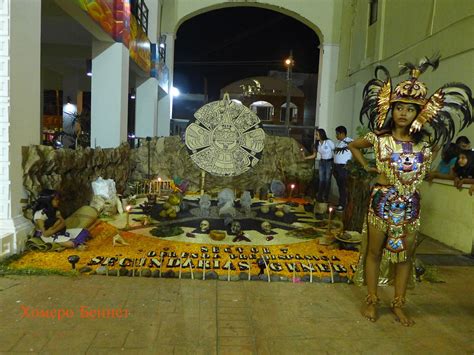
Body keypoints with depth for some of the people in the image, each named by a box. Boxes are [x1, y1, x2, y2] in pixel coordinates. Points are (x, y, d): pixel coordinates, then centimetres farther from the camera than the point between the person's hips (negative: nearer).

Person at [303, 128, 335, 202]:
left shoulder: (329, 142, -15)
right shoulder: (317, 144, 3)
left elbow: (335, 151, -11)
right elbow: (314, 155, 8)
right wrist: (305, 157, -3)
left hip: (329, 162, -5)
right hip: (322, 162, 5)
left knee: (327, 180, 1)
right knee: (321, 180, 2)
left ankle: (326, 197, 12)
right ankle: (320, 196, 9)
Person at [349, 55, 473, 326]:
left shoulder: (425, 142, -1)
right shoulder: (378, 138, -6)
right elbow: (353, 146, 10)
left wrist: (424, 169, 10)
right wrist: (368, 168, 1)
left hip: (410, 205, 3)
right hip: (382, 202, -2)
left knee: (405, 255, 11)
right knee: (375, 251, 6)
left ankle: (399, 304, 27)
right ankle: (372, 301, 21)